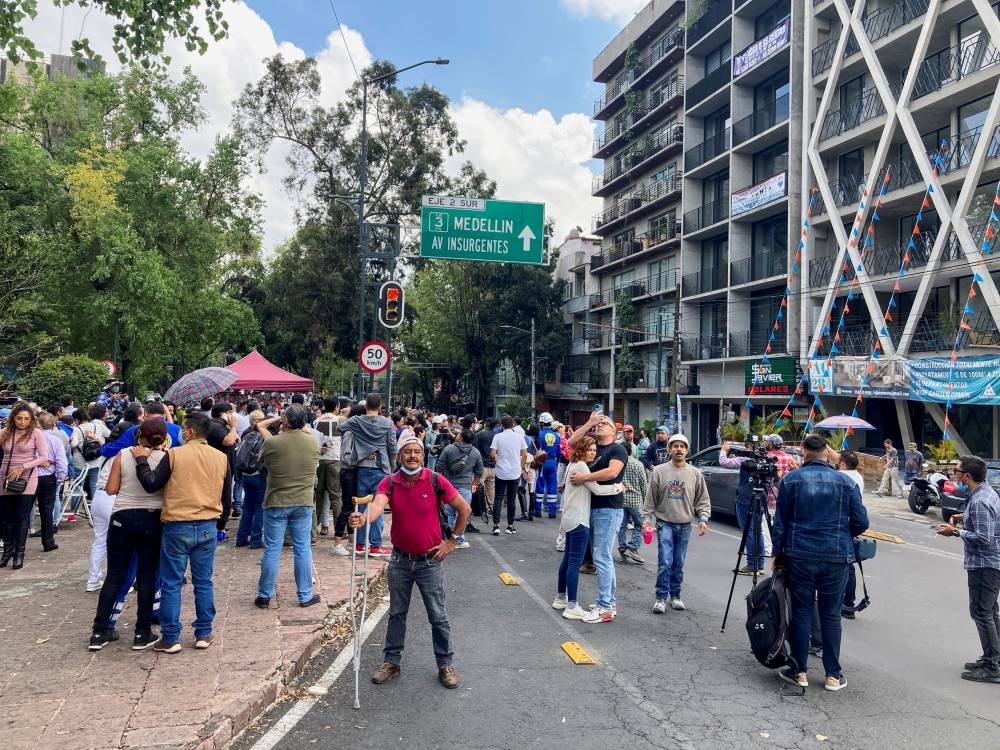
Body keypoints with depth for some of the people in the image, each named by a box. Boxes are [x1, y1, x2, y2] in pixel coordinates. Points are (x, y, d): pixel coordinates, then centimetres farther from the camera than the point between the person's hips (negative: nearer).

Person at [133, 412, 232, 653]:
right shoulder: (221, 458, 3)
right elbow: (227, 497, 10)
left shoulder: (174, 454, -10)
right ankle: (204, 634, 19)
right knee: (203, 583, 12)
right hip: (208, 528, 4)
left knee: (171, 584, 7)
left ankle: (170, 639, 12)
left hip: (177, 527, -3)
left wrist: (141, 460, 5)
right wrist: (220, 523, 23)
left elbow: (151, 485, -6)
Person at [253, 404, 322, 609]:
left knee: (272, 550, 6)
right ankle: (305, 596, 15)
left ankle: (265, 596, 16)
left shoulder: (272, 442, -13)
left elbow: (262, 461, 7)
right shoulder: (313, 442, -5)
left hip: (276, 502, -2)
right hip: (304, 503, 2)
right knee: (302, 549, 8)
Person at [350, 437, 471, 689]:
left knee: (438, 616, 8)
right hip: (400, 560, 2)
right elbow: (377, 504, -29)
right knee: (396, 613, 16)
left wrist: (452, 541, -3)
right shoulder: (390, 483, -9)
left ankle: (446, 664, 23)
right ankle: (391, 661, 31)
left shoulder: (435, 481, -12)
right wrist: (363, 519, -51)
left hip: (430, 561, -2)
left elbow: (465, 509, -4)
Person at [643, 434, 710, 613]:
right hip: (665, 523, -2)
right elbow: (650, 499, 1)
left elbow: (703, 500, 7)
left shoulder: (695, 474, 3)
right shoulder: (659, 471, -2)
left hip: (685, 525, 2)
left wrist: (703, 519, -4)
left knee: (678, 563, 11)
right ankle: (661, 597, 3)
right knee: (665, 562, -8)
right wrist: (646, 519, -3)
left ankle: (675, 595, 24)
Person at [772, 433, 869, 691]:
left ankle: (799, 671, 13)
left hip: (799, 556, -1)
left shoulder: (791, 480, -2)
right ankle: (833, 675, 14)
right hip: (837, 557, 1)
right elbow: (861, 523, 1)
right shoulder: (846, 482, 0)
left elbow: (779, 522, -1)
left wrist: (778, 553, 8)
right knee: (831, 614, 8)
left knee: (801, 612, 6)